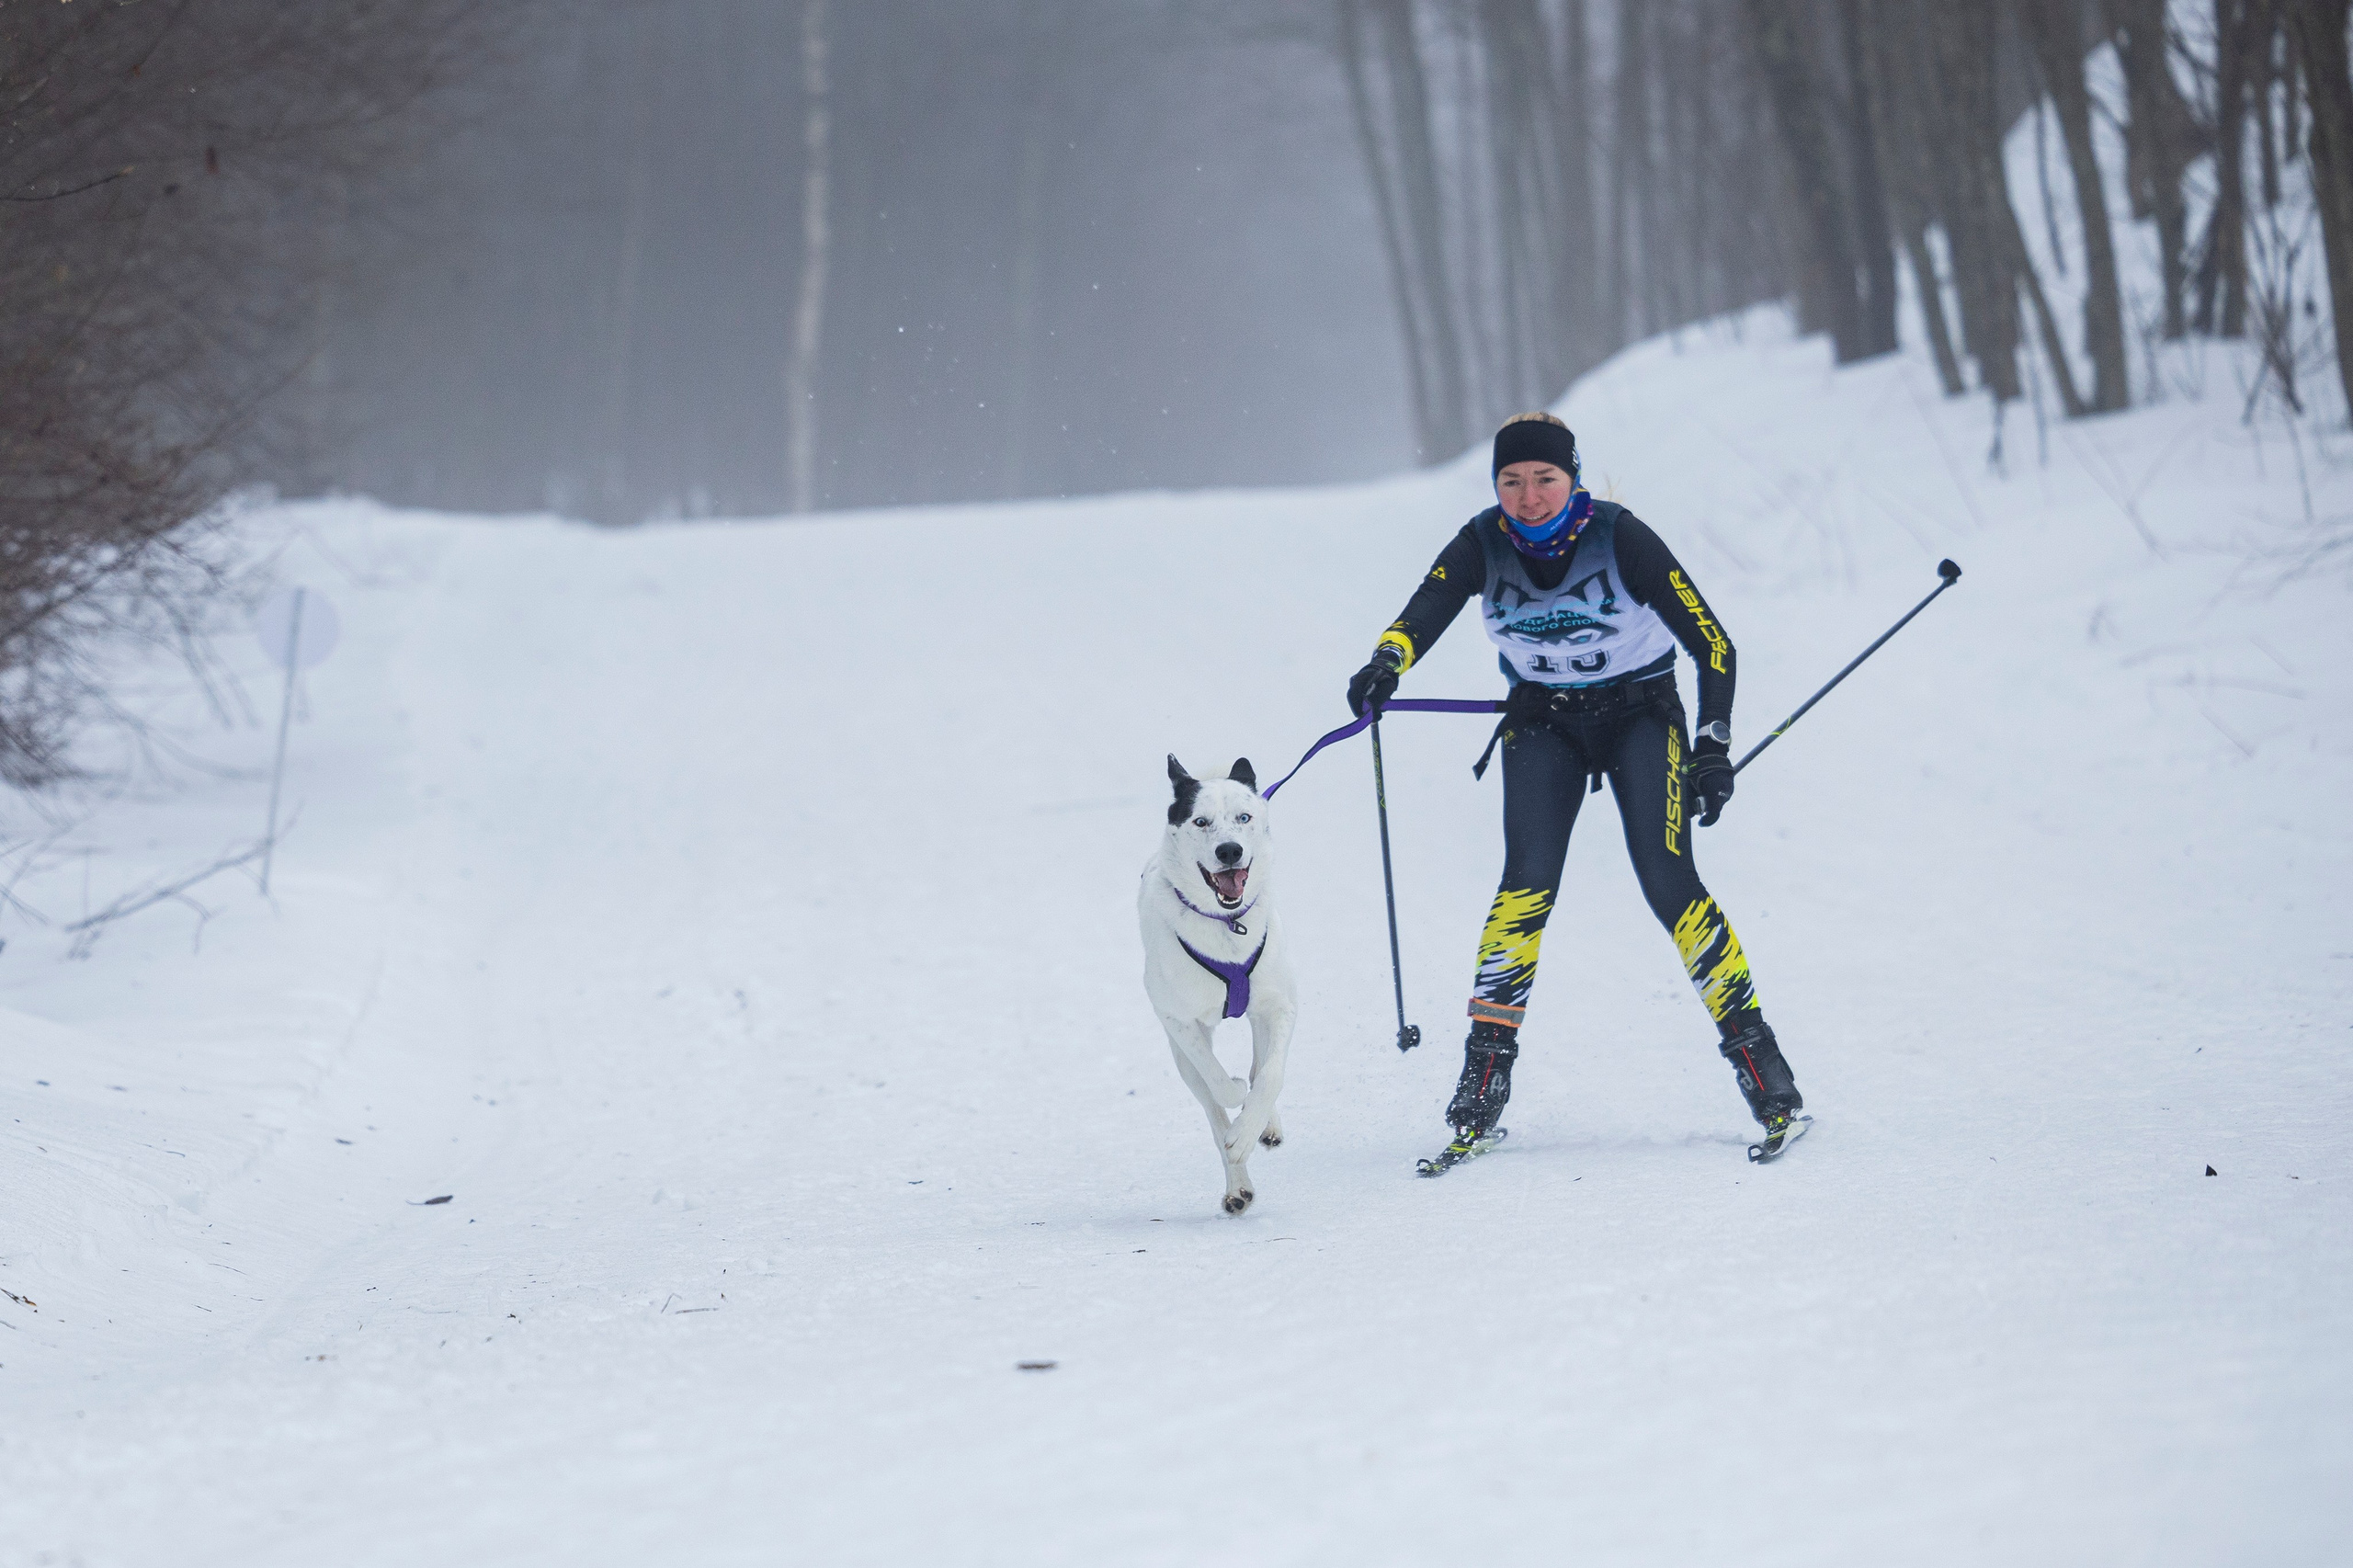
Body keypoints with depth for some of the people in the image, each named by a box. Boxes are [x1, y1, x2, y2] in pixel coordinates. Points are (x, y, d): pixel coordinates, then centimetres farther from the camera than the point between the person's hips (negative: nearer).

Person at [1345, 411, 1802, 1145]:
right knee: (1527, 884, -17)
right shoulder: (1482, 546, -13)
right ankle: (1488, 1058, -12)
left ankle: (1751, 1044, -7)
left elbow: (1713, 644, -16)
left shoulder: (1620, 538, -20)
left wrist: (1714, 748, -21)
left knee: (1668, 884, -16)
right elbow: (1426, 609, -30)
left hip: (1639, 713, -2)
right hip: (1543, 721, 2)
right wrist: (1387, 661, -53)